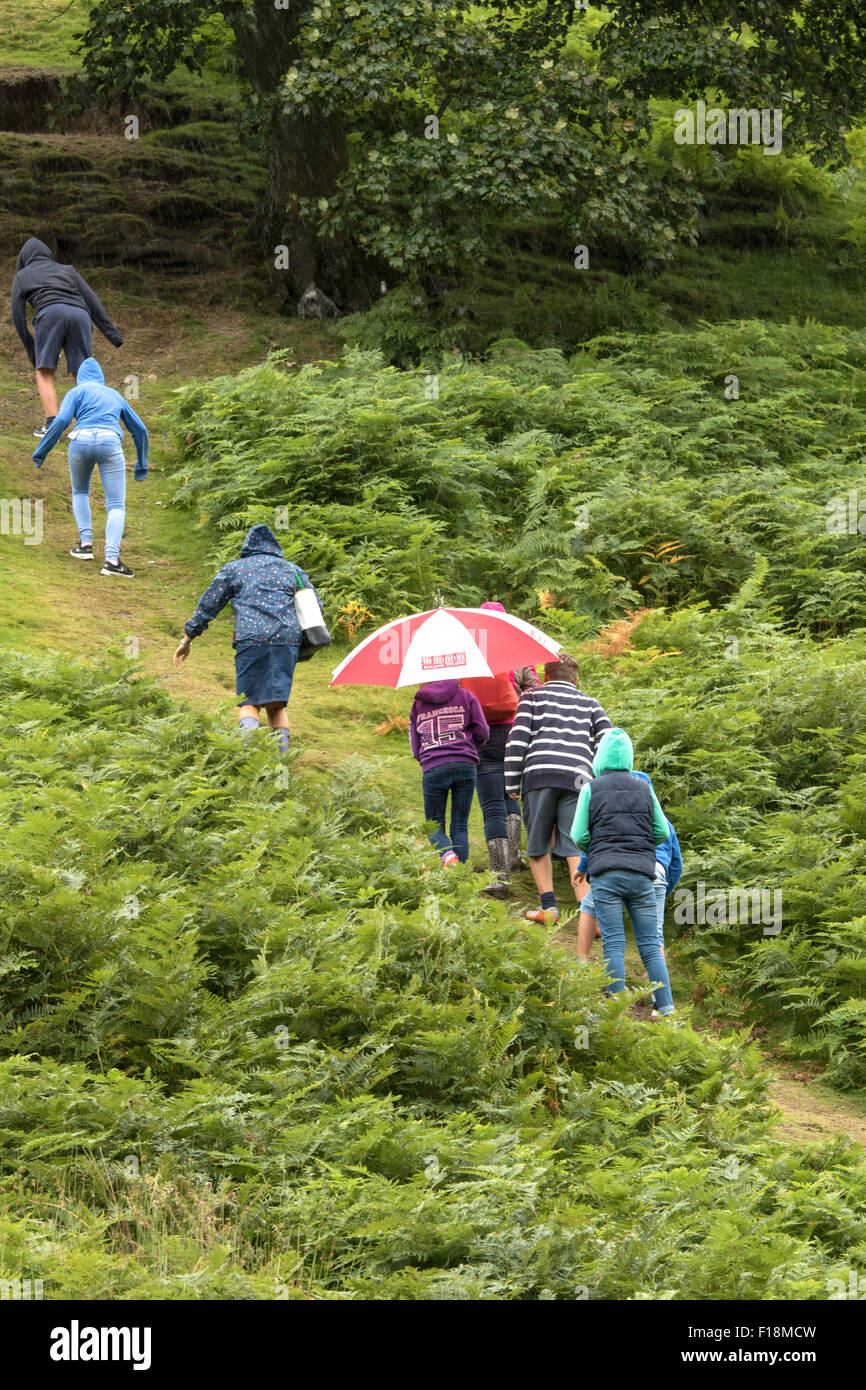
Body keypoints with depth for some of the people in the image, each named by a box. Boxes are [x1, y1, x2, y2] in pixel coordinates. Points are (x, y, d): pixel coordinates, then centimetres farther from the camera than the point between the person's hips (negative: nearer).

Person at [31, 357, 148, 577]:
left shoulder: (76, 392, 18)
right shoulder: (115, 395, 29)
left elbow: (61, 421, 0)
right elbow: (139, 429, 31)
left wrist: (41, 451, 6)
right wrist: (141, 466, 40)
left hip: (81, 441, -1)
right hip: (110, 442, 1)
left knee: (80, 492, 28)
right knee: (116, 506, 0)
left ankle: (86, 543, 15)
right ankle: (112, 558, -20)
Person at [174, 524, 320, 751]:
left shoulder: (234, 569, 17)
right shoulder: (292, 569, 22)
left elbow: (208, 605, 16)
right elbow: (316, 605, 20)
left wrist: (187, 639, 23)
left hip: (251, 638, -2)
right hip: (288, 638, 2)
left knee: (249, 703, -1)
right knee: (277, 705, 8)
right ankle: (282, 751, -10)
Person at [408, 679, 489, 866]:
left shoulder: (417, 705, 15)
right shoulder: (466, 697, 11)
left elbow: (415, 748, 18)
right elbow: (482, 733, 8)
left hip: (433, 768, 0)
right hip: (466, 765, 0)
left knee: (434, 827, 7)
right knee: (460, 826, 7)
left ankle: (447, 855, -25)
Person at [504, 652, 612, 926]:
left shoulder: (533, 697, 16)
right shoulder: (590, 704, 23)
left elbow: (517, 740, 4)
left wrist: (512, 785, 5)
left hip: (539, 775, -2)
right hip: (578, 779, 2)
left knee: (537, 844, 11)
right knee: (575, 848, -4)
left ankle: (548, 905, 2)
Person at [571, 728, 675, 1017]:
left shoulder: (591, 789, 2)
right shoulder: (643, 789, 10)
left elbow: (578, 836, 2)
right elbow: (662, 832, 12)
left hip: (606, 873, -2)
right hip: (641, 873, 2)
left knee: (613, 944, -3)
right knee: (650, 944, 4)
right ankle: (665, 1006, -4)